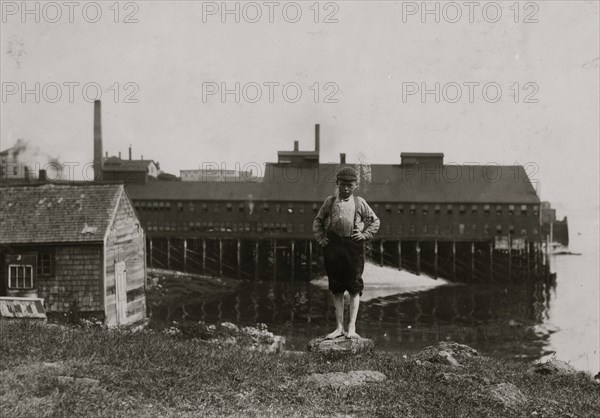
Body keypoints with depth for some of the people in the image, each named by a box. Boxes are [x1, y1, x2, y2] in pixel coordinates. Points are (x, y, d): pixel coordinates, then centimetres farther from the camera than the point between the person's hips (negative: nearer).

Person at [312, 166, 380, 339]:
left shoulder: (359, 202, 6)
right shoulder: (330, 202, 9)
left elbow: (375, 221, 14)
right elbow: (318, 221, 19)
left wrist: (364, 234, 1)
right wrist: (320, 238, 6)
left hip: (353, 246, -1)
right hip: (333, 246, 1)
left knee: (354, 289, -2)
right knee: (336, 289, 5)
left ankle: (352, 327, 2)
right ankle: (339, 327, 11)